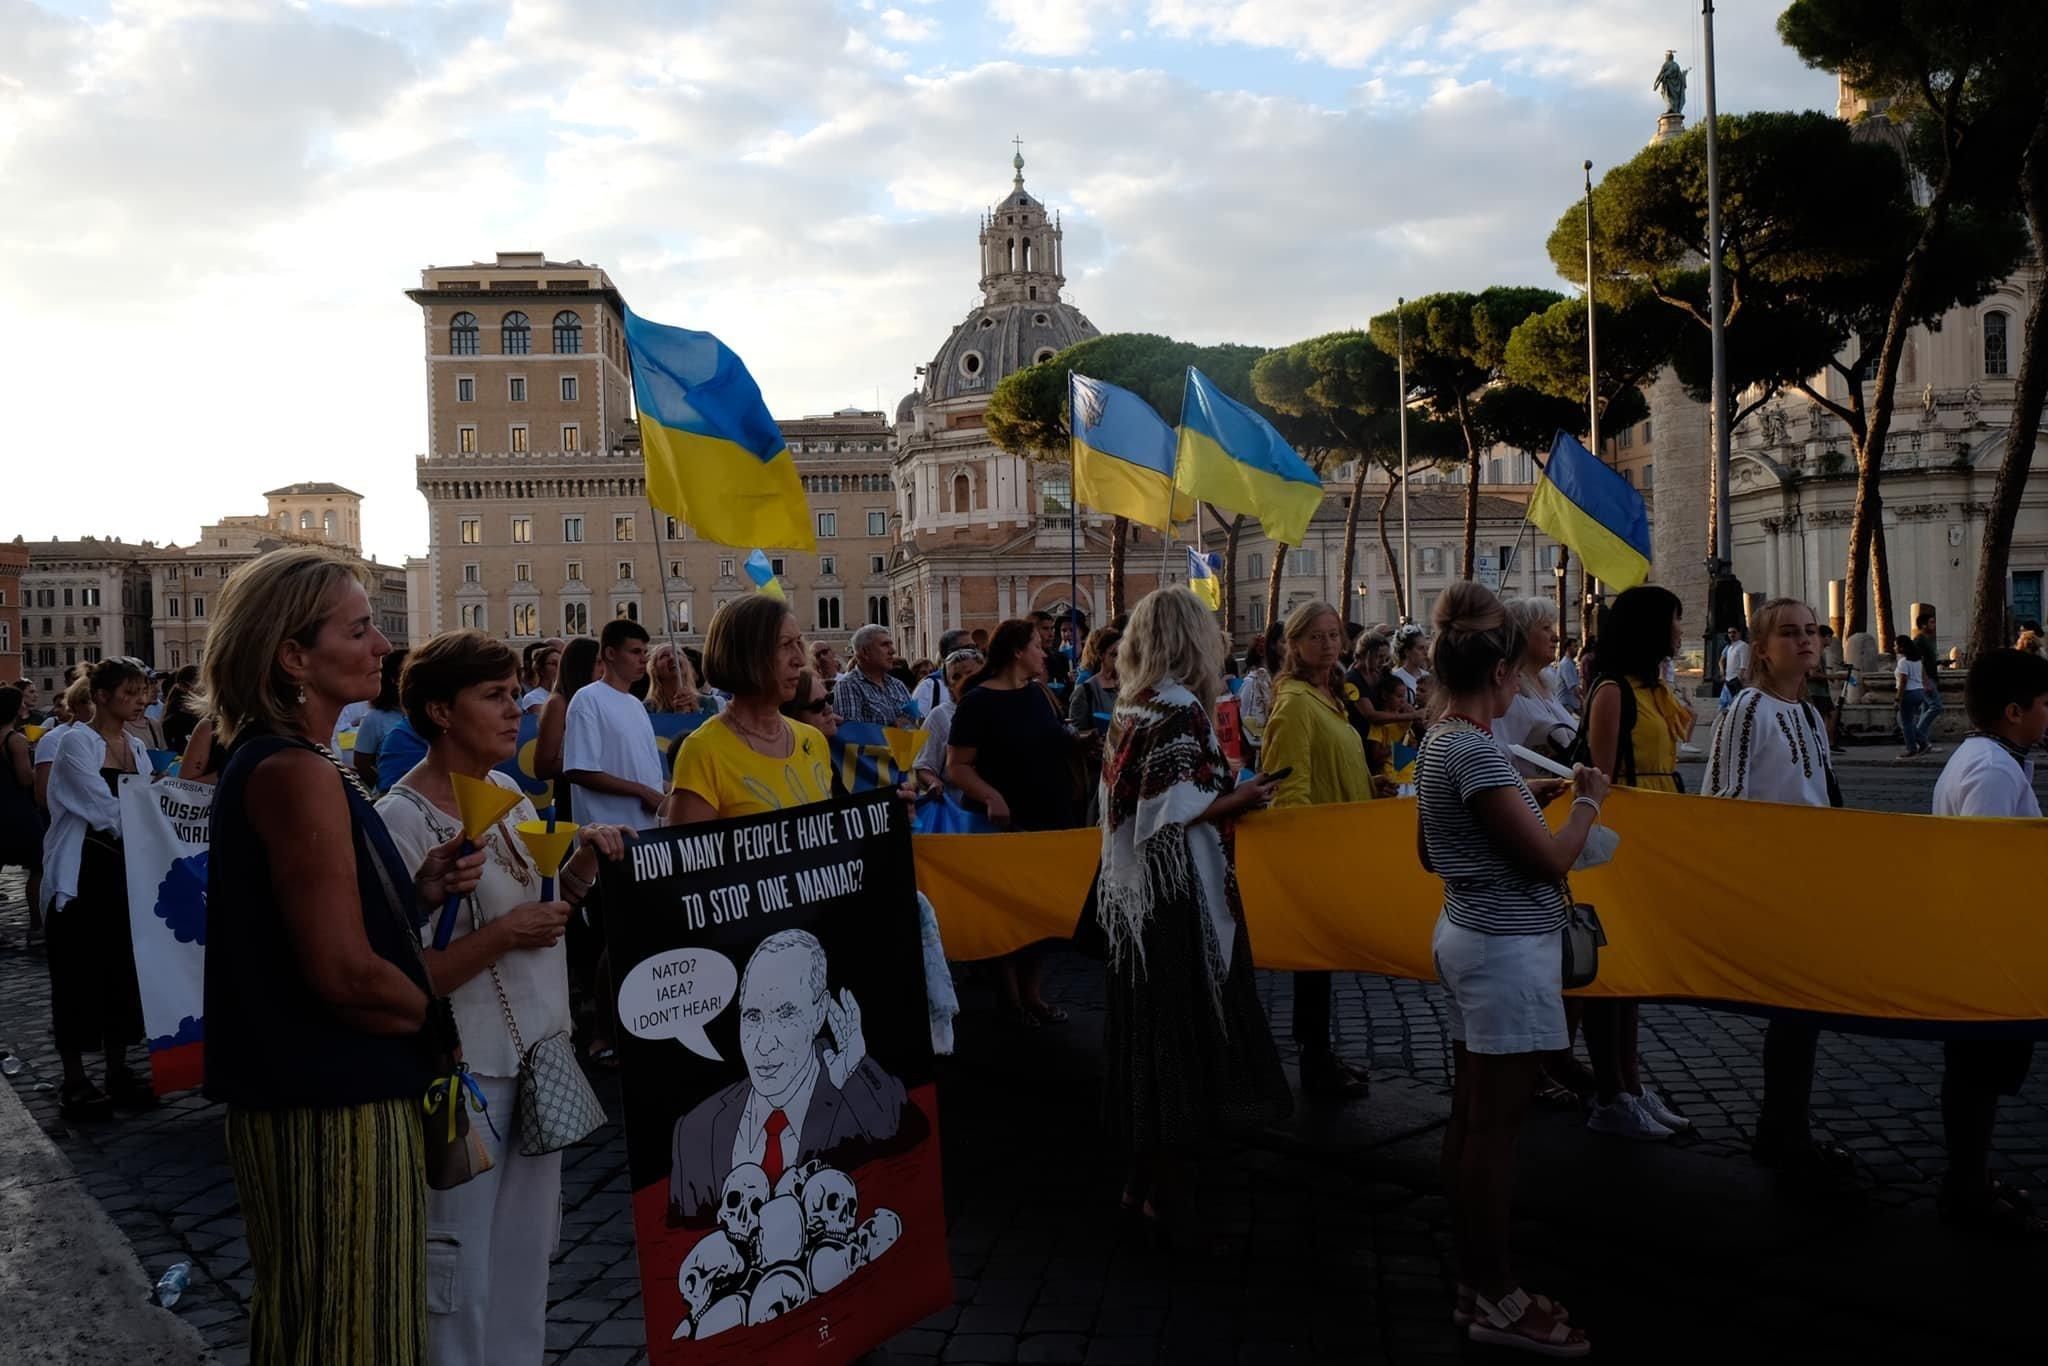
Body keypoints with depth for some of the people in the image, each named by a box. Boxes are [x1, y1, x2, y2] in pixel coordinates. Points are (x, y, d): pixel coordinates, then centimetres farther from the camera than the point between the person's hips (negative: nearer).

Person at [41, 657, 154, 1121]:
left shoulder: (137, 748, 10)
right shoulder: (76, 743, -11)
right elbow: (106, 811, -18)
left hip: (124, 871, 6)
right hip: (80, 875, -6)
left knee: (123, 970, 9)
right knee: (79, 974, 1)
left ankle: (117, 1070, 20)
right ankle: (74, 1079, 11)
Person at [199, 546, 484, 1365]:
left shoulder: (269, 763, 10)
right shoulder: (299, 772, -20)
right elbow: (347, 974, -24)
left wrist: (420, 892, 1)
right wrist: (438, 1016, -7)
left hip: (308, 1094, 10)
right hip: (336, 1108, -10)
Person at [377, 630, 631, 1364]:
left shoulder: (510, 792, 4)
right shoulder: (402, 821, -18)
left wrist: (584, 866, -2)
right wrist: (502, 934, -26)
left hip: (540, 1051, 7)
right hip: (466, 1074, -7)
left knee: (527, 1251, 20)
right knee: (459, 1269, 8)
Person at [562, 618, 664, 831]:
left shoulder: (636, 704, 17)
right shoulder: (588, 700, -8)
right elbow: (579, 772, -17)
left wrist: (660, 800, 2)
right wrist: (642, 791, -15)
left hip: (648, 827, 7)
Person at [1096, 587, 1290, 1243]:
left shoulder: (1129, 707, 9)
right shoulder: (1181, 709, -15)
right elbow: (1170, 815, -22)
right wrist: (1242, 799, -10)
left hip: (1132, 893, 9)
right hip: (1179, 895, -9)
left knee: (1145, 1028, 15)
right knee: (1185, 1033, 1)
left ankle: (1143, 1176, 26)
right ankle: (1164, 1190, 10)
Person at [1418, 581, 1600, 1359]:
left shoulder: (1438, 742, 8)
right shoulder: (1475, 750, -21)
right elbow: (1550, 858, -19)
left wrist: (1522, 798, 20)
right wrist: (1588, 801, -1)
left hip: (1469, 935, 10)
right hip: (1508, 948, -10)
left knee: (1470, 1116, 14)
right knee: (1495, 1125, 0)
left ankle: (1475, 1282, 24)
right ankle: (1496, 1301, 12)